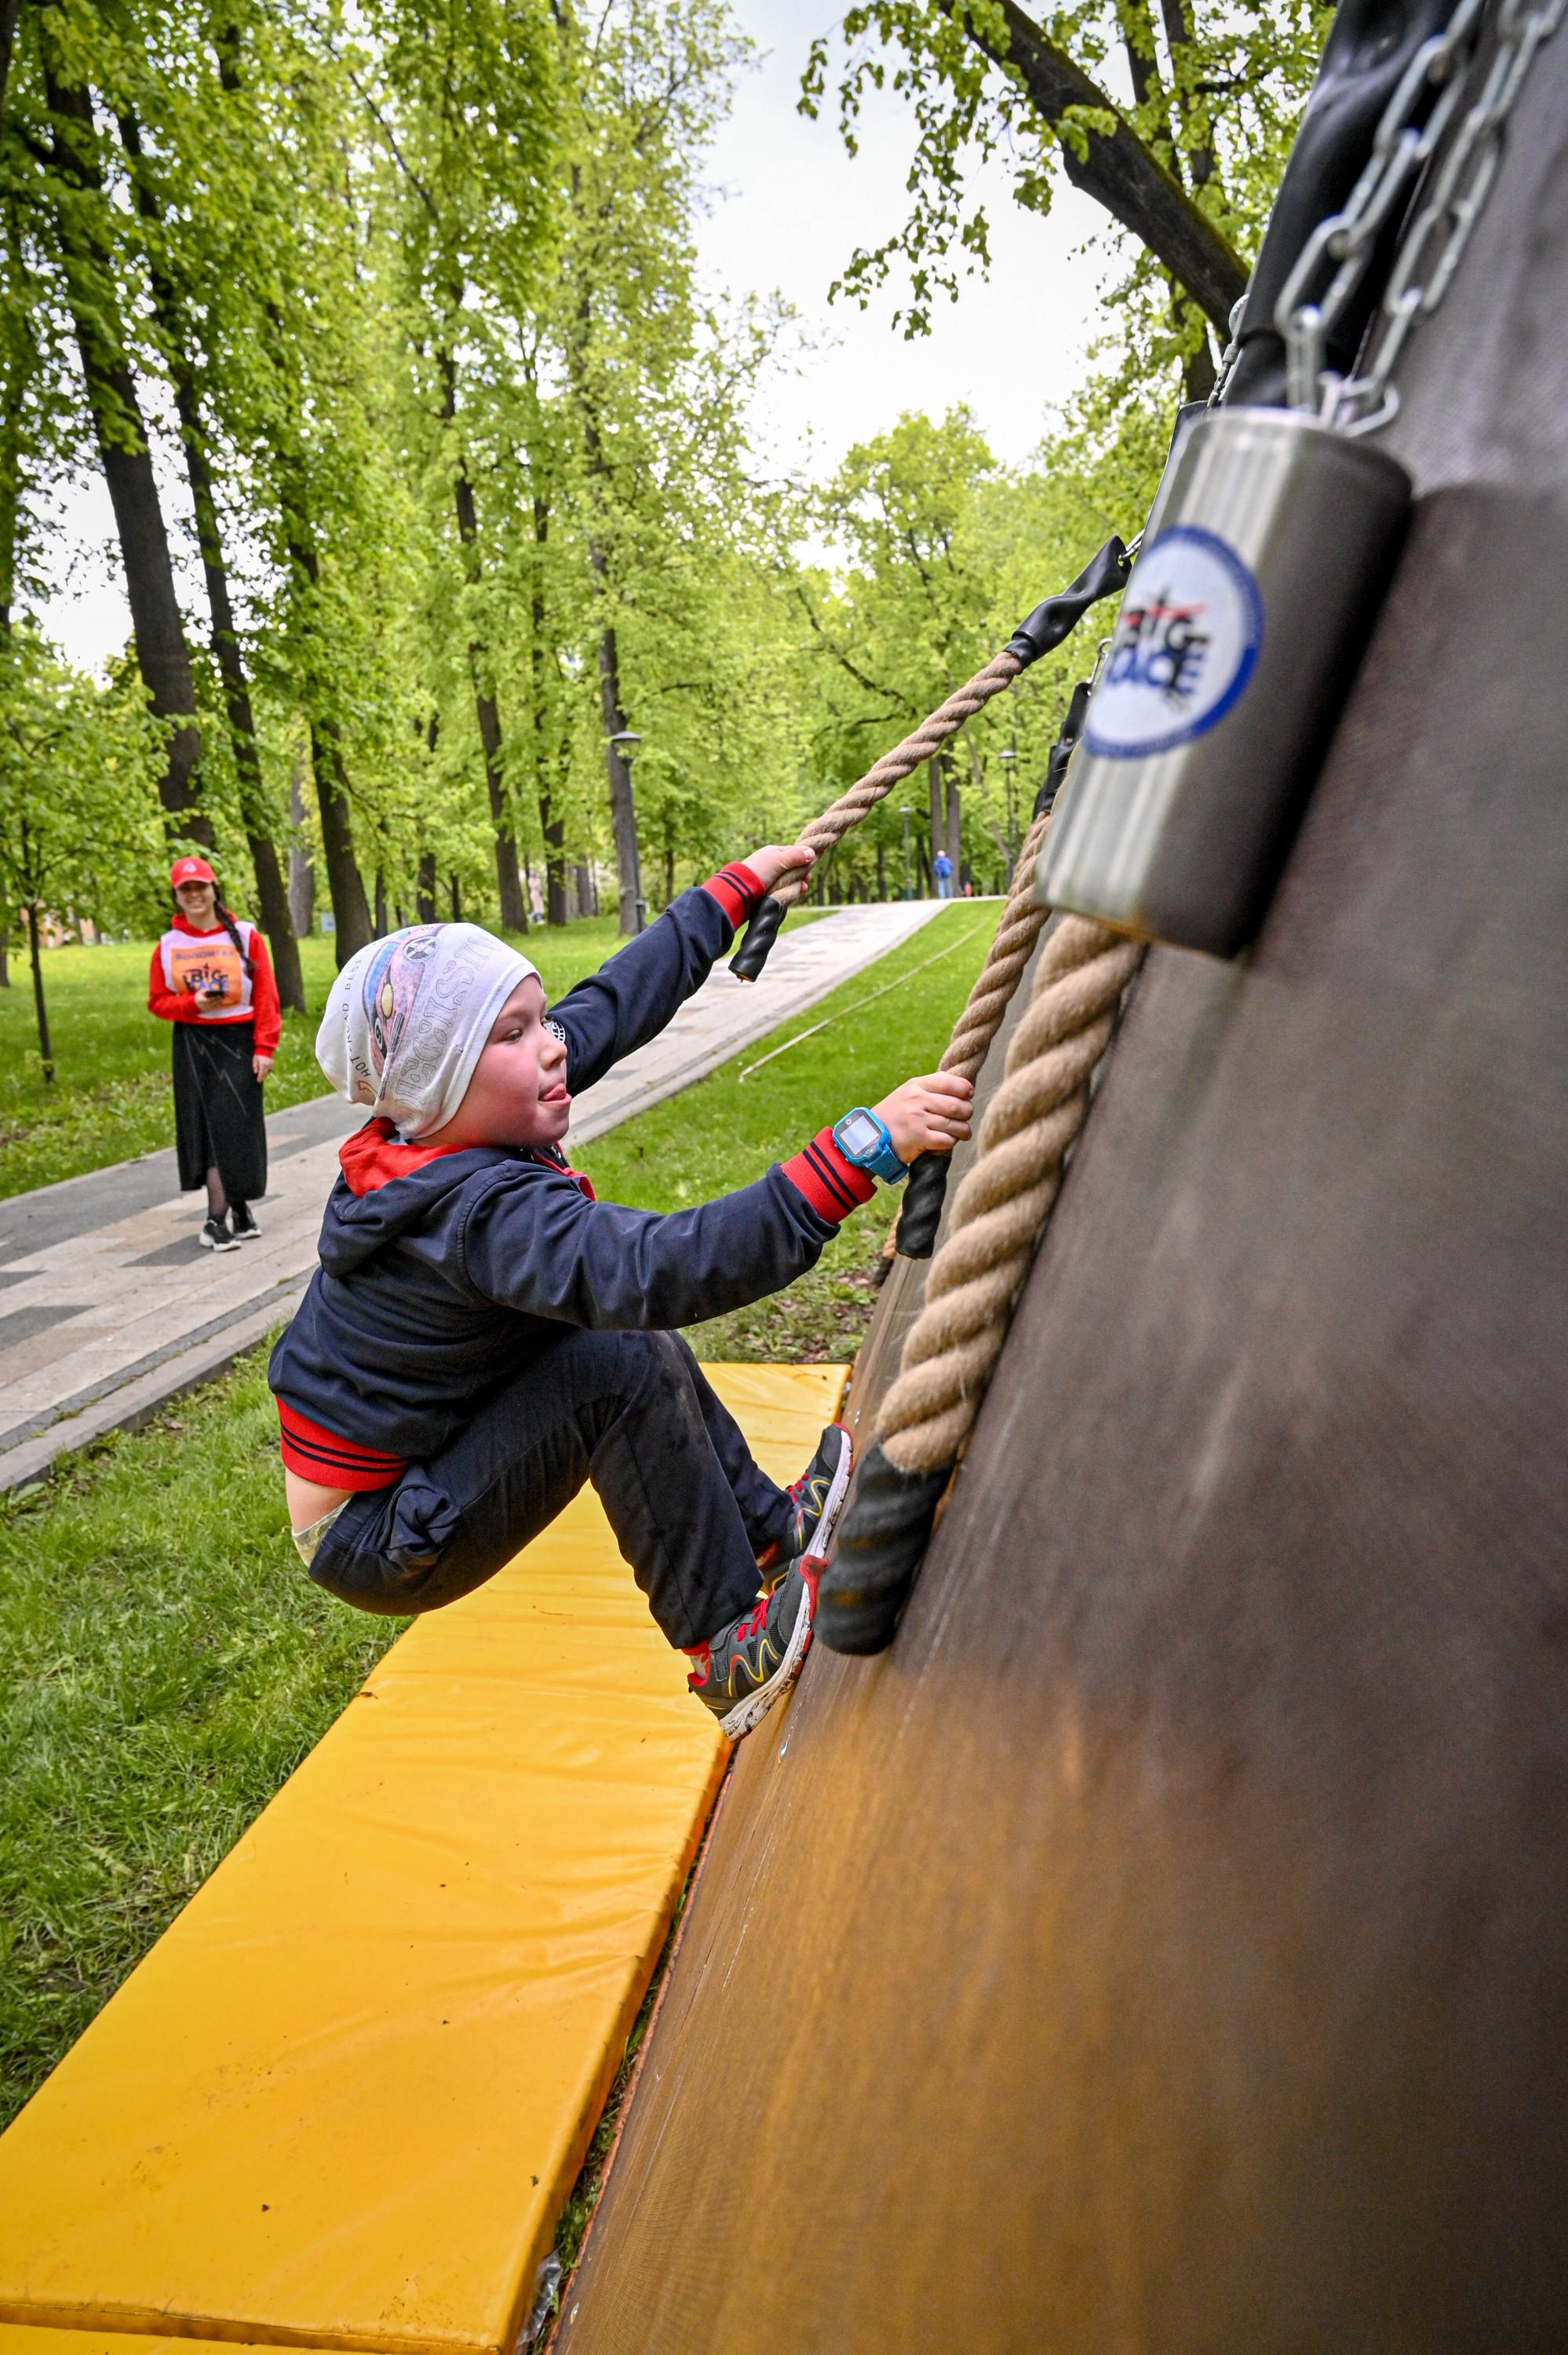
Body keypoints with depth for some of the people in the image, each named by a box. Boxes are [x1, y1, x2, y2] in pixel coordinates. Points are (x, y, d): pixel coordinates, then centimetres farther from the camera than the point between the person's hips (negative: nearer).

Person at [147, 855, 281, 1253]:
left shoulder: (244, 935, -1)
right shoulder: (168, 945, 5)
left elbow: (266, 996, -2)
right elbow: (157, 1001, 10)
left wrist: (264, 1047, -8)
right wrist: (193, 1003, -10)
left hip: (238, 1041, -2)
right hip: (193, 1046, 2)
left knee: (233, 1127, -4)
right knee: (208, 1128, 2)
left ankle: (217, 1221, 2)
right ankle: (238, 1210, 9)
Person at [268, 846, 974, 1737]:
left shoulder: (449, 1130, -6)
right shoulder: (482, 1212, -32)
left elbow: (613, 1003, 2)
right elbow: (663, 1266, -48)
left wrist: (737, 888, 10)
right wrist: (859, 1151, -53)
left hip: (420, 1448, 9)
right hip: (374, 1542, -9)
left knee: (636, 1327, 8)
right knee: (623, 1366, -25)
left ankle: (771, 1531, 17)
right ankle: (732, 1652, -12)